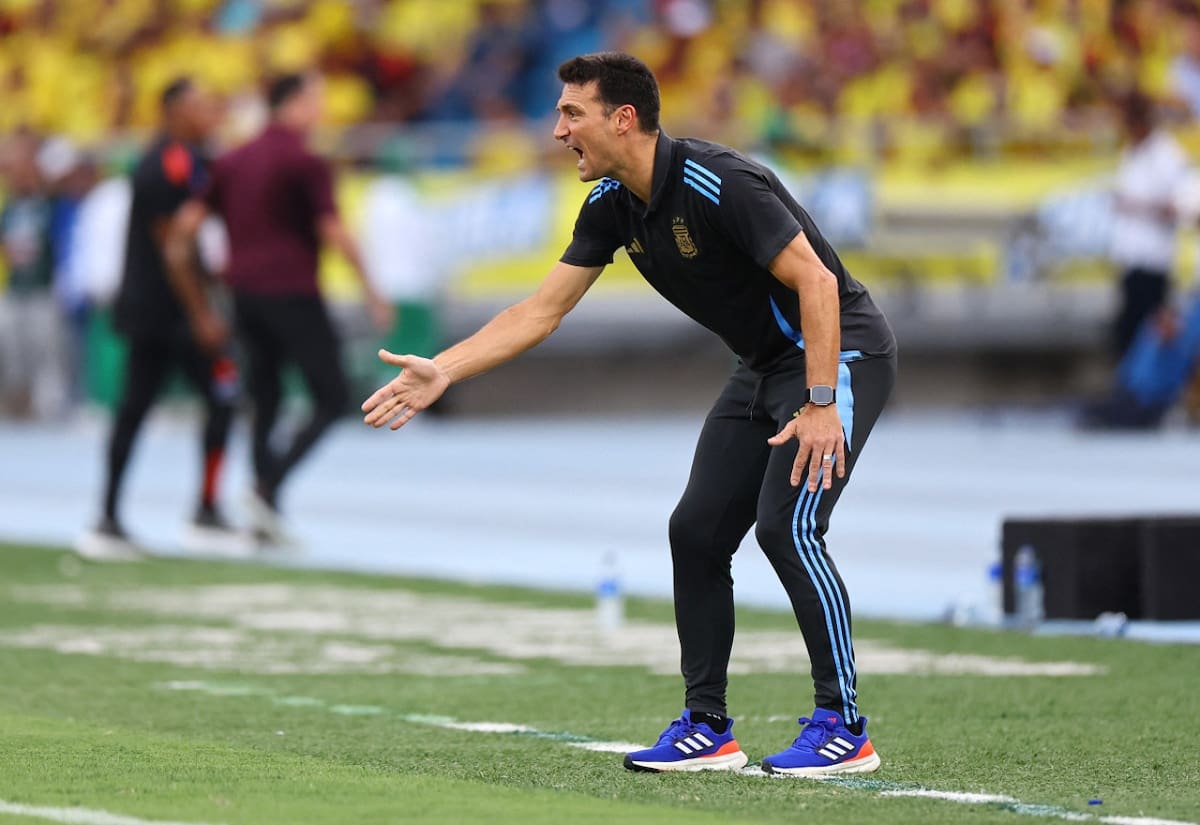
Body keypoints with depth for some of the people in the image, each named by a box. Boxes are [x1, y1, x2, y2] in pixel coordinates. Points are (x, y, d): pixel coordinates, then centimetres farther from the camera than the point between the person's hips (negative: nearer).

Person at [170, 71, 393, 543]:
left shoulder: (233, 161, 12)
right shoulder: (306, 163, -8)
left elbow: (187, 222, 8)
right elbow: (333, 232, -13)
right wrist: (371, 291, -7)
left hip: (244, 294, 7)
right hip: (292, 294, -7)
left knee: (264, 402, 13)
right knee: (332, 399, 0)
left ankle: (266, 519, 7)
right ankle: (268, 488, -15)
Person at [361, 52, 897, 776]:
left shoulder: (719, 184, -26)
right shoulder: (613, 206, 0)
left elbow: (816, 282, -27)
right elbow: (543, 310, 4)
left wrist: (821, 405, -30)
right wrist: (442, 371, -4)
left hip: (841, 353, -9)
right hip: (765, 365, 9)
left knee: (787, 525, -20)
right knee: (696, 529, 2)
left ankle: (844, 729, -12)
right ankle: (707, 728, 10)